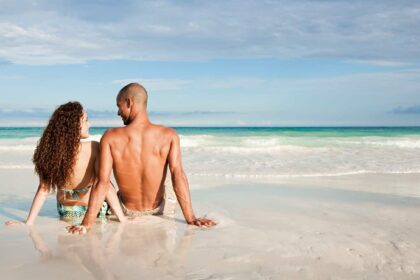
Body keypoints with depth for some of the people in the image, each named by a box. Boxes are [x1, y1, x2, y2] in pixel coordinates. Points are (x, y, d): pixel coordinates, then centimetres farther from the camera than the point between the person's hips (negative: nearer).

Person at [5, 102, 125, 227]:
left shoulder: (49, 150, -20)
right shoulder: (93, 148, -28)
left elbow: (43, 189, -16)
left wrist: (29, 222, -7)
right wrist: (122, 219, -21)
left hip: (64, 214, 4)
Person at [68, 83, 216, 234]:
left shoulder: (111, 137, -20)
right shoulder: (169, 136, -19)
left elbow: (103, 183, -25)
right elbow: (178, 176, -26)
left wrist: (86, 224, -24)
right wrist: (191, 218, -24)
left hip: (126, 211, 0)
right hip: (157, 210, 1)